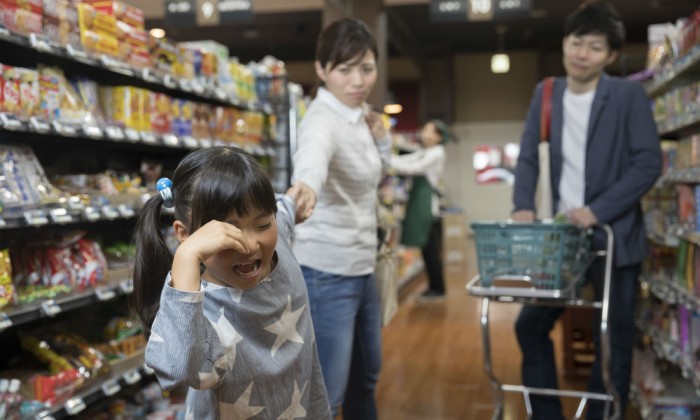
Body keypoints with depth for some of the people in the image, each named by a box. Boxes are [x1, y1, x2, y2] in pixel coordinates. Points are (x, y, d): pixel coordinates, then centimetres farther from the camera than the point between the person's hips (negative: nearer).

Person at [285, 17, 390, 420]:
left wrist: (380, 133, 2)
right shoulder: (323, 120, -21)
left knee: (367, 375, 25)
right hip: (327, 274, -9)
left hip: (363, 268, 9)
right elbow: (313, 154, -46)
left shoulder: (359, 114, 5)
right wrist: (308, 185, -69)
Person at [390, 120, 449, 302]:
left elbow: (415, 168, -17)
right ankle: (434, 287, 19)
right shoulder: (423, 153, 18)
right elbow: (405, 160, 10)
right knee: (427, 249, 11)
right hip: (420, 206, 8)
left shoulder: (437, 153, -8)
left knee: (431, 250, -3)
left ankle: (438, 289, 6)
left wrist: (389, 161, -18)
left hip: (429, 206, -8)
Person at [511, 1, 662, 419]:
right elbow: (529, 157, 3)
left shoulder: (629, 96, -6)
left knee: (615, 339, 5)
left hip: (614, 237, -4)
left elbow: (649, 163, -12)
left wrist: (597, 210, -21)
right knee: (531, 326, 8)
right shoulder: (545, 94, 6)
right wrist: (524, 206, -15)